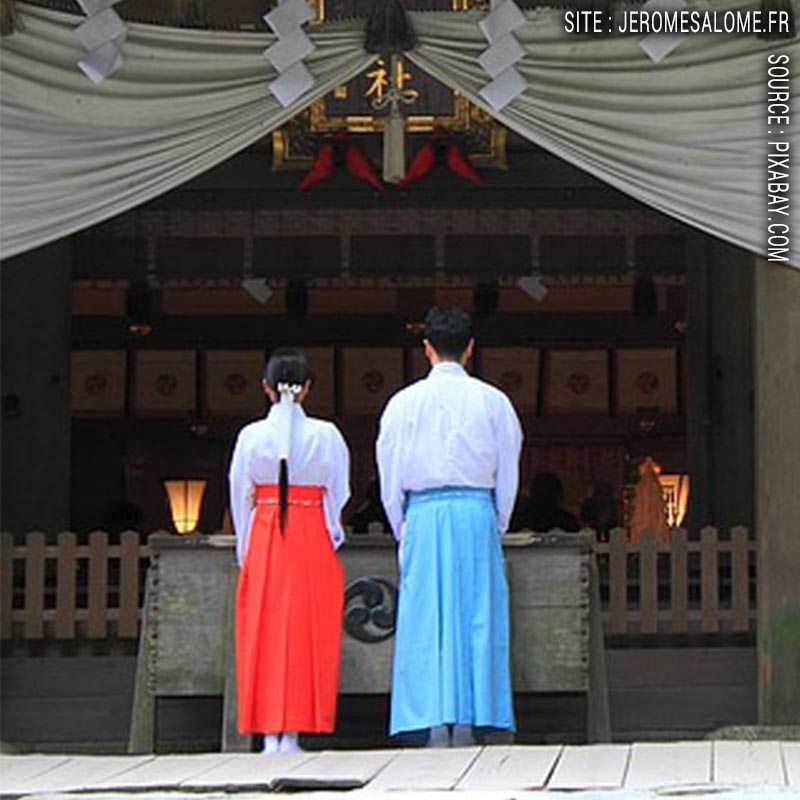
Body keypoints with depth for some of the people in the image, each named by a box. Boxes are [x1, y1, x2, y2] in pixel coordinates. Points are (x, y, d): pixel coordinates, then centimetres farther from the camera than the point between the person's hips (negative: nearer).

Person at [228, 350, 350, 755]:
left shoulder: (251, 436, -2)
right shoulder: (325, 435, -4)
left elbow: (240, 496, 4)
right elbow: (337, 494, 2)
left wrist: (245, 550, 14)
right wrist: (332, 536, 16)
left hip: (263, 538, 1)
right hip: (312, 536, 0)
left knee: (263, 631, 5)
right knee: (306, 631, 4)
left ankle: (269, 733, 1)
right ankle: (292, 733, 1)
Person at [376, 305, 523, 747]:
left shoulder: (404, 403, 1)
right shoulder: (492, 401, 2)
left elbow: (390, 478, 5)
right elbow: (507, 476, 6)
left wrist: (403, 531, 15)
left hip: (424, 514, 0)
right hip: (476, 512, 0)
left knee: (426, 619, 1)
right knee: (475, 618, 3)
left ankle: (435, 724, -5)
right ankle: (467, 723, 0)